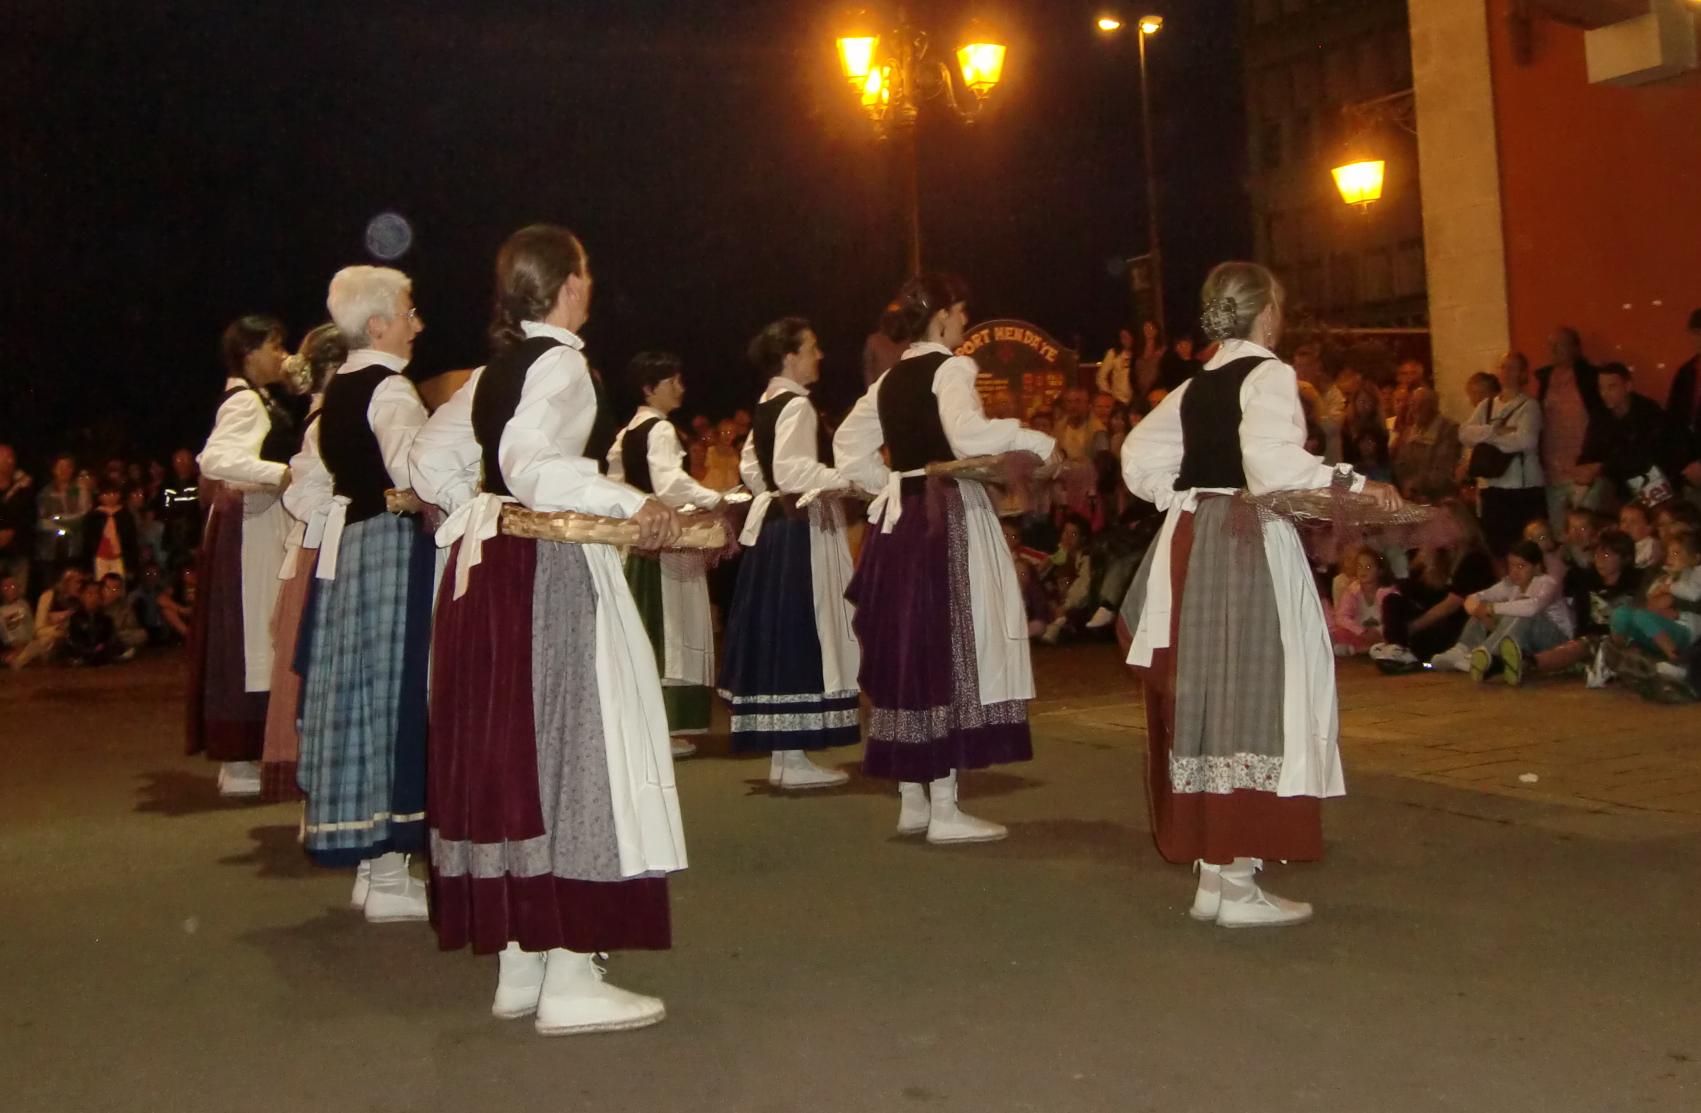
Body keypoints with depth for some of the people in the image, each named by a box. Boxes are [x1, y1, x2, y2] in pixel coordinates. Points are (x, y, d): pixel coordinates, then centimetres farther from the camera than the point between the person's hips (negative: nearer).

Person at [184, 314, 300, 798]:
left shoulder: (258, 400, 17)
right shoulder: (245, 401, -13)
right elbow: (214, 459, -28)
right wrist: (281, 473, -31)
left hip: (262, 526, 10)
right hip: (250, 527, -10)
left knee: (255, 637, 12)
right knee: (247, 635, -6)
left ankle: (240, 756, 18)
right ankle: (239, 762, -1)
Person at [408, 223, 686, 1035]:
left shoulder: (491, 371, 14)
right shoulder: (559, 363, -10)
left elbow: (432, 461, 18)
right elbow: (531, 463, -25)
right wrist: (631, 503, -27)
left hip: (487, 569, 9)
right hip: (552, 570, -9)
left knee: (508, 750, 11)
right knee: (569, 745, -4)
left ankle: (519, 965, 20)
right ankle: (569, 980, -1)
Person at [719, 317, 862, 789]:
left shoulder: (765, 406, 14)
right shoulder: (796, 404, -14)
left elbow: (751, 468, 21)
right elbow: (792, 468, -26)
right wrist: (848, 479, -24)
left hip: (772, 523, 10)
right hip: (802, 528, -10)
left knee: (778, 635, 11)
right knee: (800, 635, -6)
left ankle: (781, 751, 18)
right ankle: (794, 759, -3)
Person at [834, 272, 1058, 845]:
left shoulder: (889, 380, 14)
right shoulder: (949, 368, -9)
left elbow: (849, 446, 21)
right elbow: (969, 434, -26)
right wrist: (1037, 442, -16)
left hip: (900, 518, 8)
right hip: (949, 518, -8)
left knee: (909, 652, 11)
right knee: (948, 653, -4)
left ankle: (913, 800, 18)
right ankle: (944, 809, -1)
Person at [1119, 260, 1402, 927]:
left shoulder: (1195, 387, 15)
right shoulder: (1268, 375, -7)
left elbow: (1141, 459, 18)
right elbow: (1272, 459, -23)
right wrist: (1353, 484, -17)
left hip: (1188, 546, 8)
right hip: (1251, 551, -8)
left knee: (1205, 698, 11)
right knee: (1252, 701, -3)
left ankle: (1212, 873, 18)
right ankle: (1239, 884, -2)